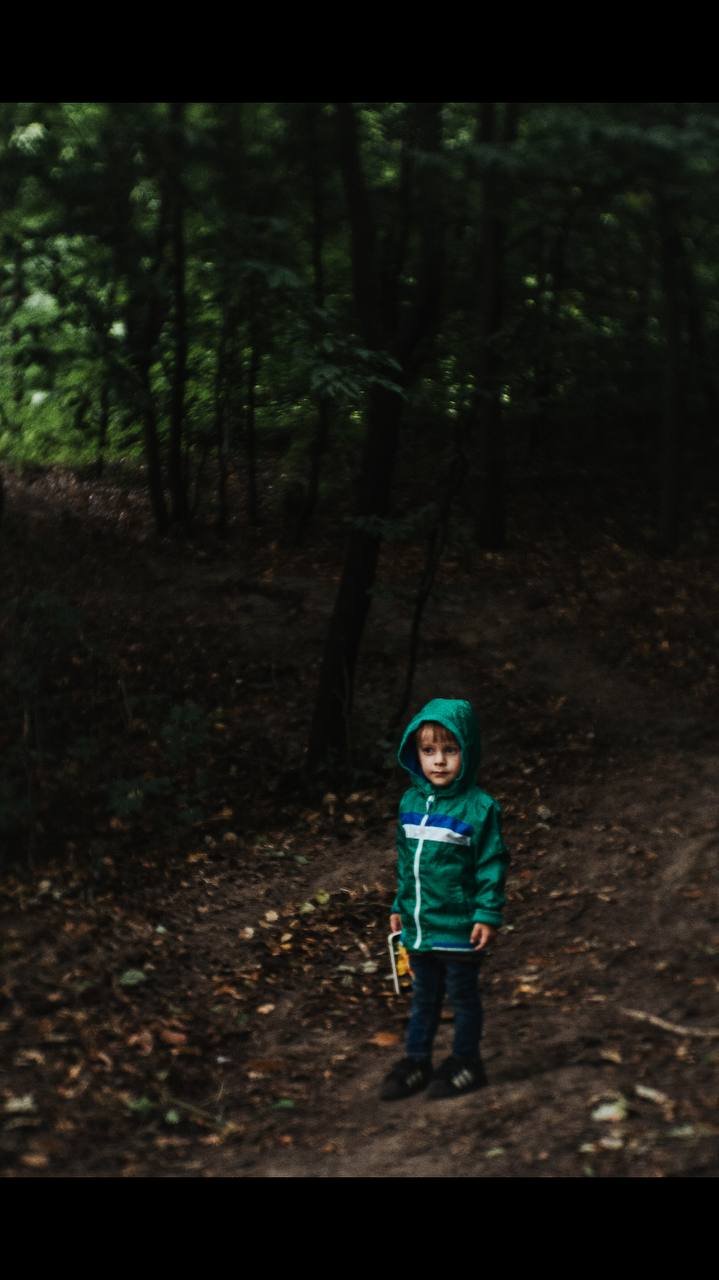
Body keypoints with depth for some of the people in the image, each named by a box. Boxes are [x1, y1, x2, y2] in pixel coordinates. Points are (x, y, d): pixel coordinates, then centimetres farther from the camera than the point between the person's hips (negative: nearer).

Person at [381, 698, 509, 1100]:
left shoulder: (480, 808, -15)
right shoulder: (411, 802, 2)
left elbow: (492, 865, -12)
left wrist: (488, 915, -14)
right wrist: (400, 906, 15)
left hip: (460, 928, -5)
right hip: (418, 926, 5)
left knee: (464, 997, 12)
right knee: (424, 998, 19)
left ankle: (466, 1063, 27)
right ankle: (416, 1062, 31)